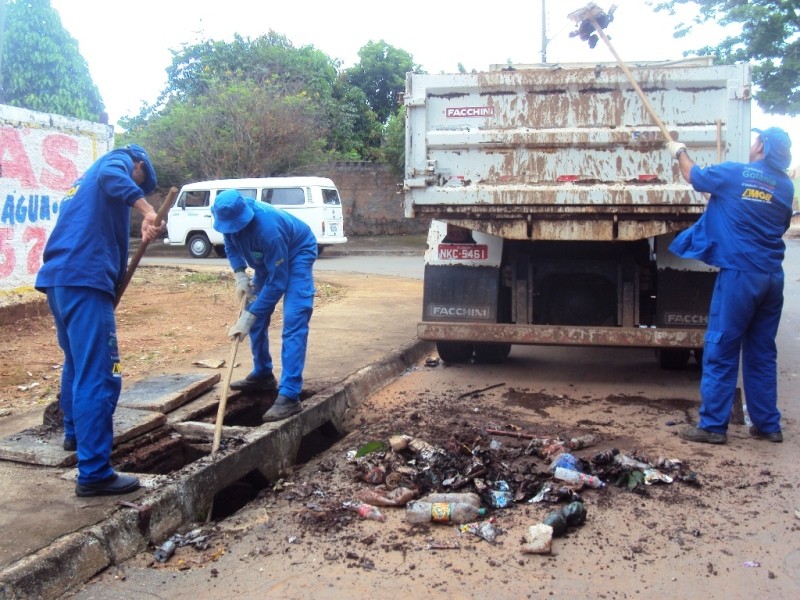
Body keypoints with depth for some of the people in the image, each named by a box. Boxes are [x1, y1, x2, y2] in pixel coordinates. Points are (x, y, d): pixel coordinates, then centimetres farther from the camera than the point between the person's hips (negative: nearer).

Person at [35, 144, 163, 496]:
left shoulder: (84, 182, 33)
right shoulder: (120, 161, 7)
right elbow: (111, 176, -19)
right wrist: (147, 211, -33)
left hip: (58, 278, 9)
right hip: (84, 279, -9)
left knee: (77, 363, 27)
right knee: (98, 375, -10)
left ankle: (75, 433, 44)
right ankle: (94, 473, -10)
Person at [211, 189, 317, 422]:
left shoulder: (268, 228, -41)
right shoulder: (231, 216, -20)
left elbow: (277, 282, -35)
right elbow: (231, 246, 3)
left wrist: (247, 318, -33)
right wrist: (240, 276, -15)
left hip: (297, 255, -8)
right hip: (267, 260, 8)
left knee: (293, 323, -20)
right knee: (256, 317, 9)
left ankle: (289, 396, -24)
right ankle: (263, 375, 28)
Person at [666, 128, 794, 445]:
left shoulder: (734, 174, -7)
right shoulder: (785, 186, 7)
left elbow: (693, 175, 10)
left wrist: (679, 152, 29)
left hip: (739, 273, -6)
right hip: (772, 276, 6)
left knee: (720, 350, 0)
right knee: (762, 352, 14)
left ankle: (713, 425, 2)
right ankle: (767, 424, 20)